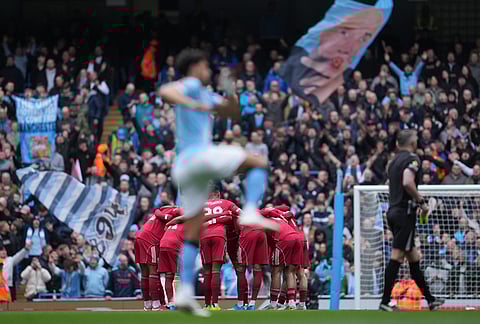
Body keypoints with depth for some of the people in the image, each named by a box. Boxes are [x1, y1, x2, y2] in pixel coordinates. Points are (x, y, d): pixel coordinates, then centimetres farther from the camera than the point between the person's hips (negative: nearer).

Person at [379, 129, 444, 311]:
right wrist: (421, 202, -14)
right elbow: (407, 182, -24)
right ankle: (385, 301, -15)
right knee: (397, 256, -11)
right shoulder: (411, 159, -9)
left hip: (393, 211, 9)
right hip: (405, 212, -9)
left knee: (413, 256, 13)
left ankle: (430, 300, 21)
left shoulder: (395, 161, 18)